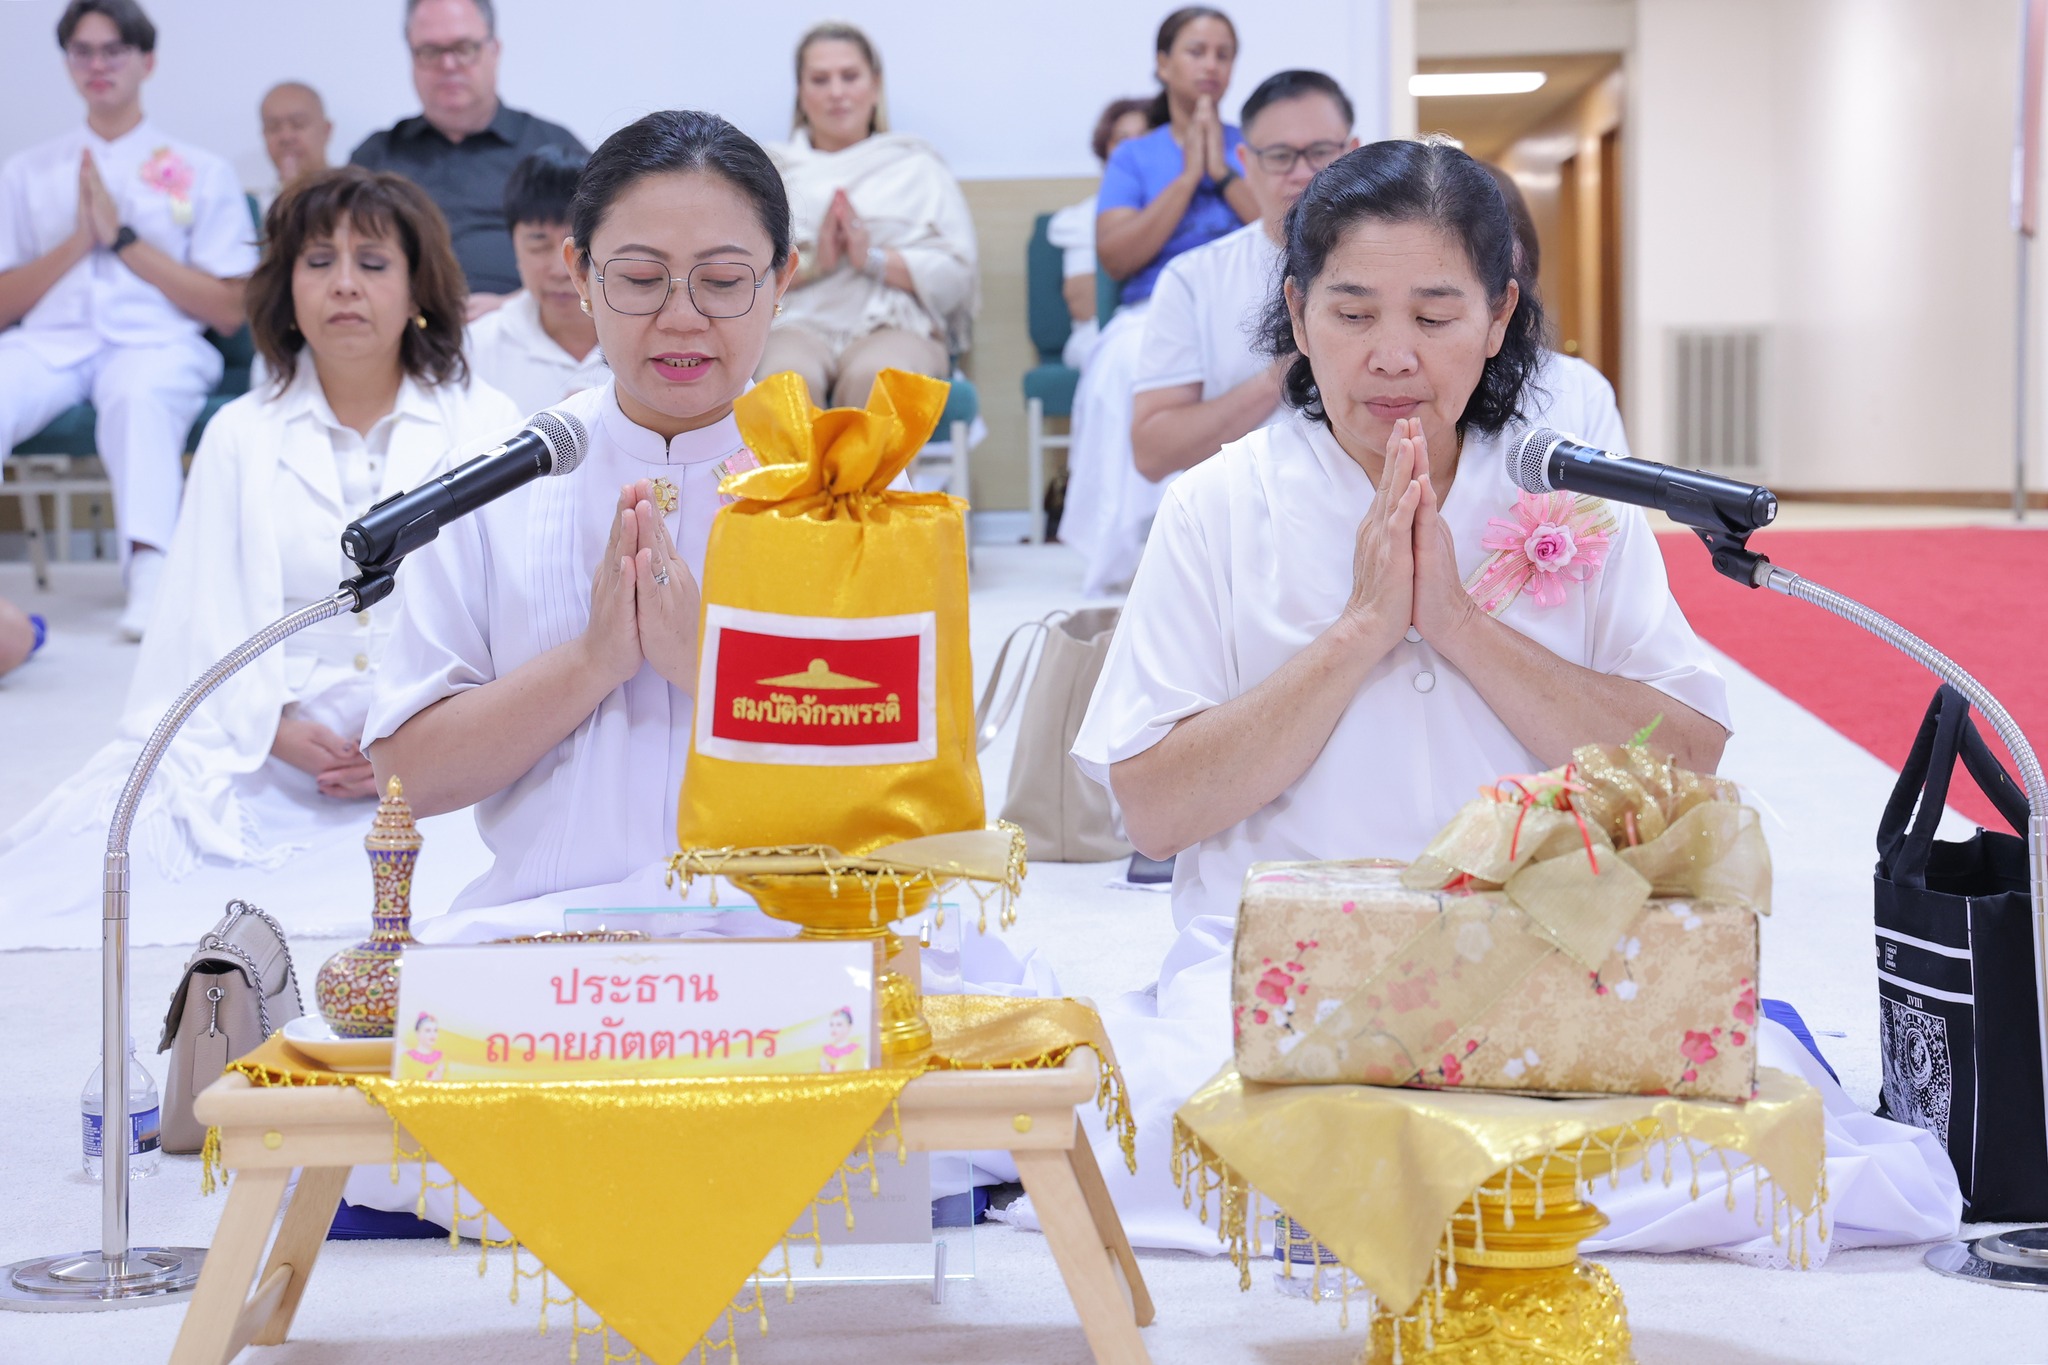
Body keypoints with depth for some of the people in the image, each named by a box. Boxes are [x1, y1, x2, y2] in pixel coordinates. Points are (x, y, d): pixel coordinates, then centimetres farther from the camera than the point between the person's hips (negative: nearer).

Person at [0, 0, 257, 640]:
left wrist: (124, 238, 0)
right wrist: (80, 240, 0)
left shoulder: (202, 173, 15)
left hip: (156, 342, -2)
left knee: (139, 394, -39)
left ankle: (151, 573, -55)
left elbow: (230, 311, 7)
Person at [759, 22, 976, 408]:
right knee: (789, 378, -38)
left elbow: (955, 277, 8)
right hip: (797, 327, 1)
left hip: (895, 328, 0)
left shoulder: (917, 168, 22)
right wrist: (810, 262, -8)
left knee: (872, 376, -39)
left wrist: (874, 258, -8)